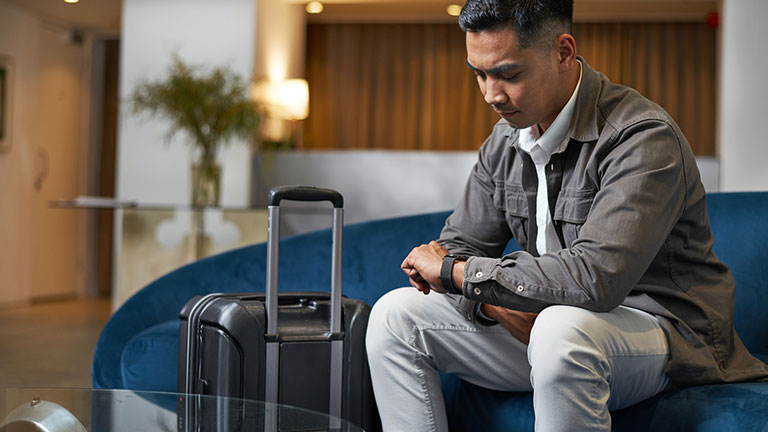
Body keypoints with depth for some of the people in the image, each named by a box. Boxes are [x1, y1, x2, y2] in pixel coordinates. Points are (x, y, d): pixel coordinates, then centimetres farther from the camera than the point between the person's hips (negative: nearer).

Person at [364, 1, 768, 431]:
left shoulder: (644, 137, -22)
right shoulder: (505, 140, 4)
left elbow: (595, 278, -33)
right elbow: (458, 245, 8)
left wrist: (455, 271, -23)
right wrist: (497, 303, -17)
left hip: (664, 331, -7)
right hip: (540, 329, 7)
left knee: (562, 327, -40)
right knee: (395, 315, -4)